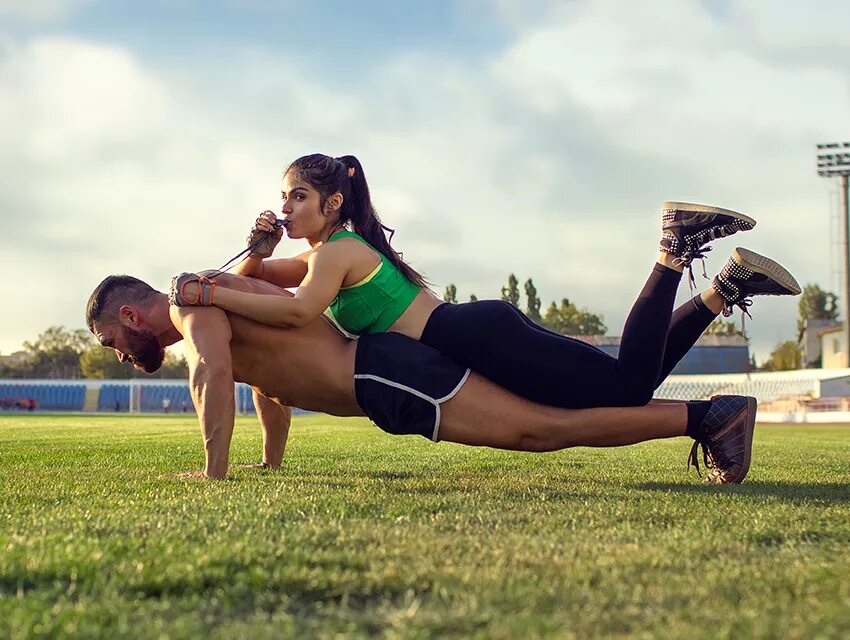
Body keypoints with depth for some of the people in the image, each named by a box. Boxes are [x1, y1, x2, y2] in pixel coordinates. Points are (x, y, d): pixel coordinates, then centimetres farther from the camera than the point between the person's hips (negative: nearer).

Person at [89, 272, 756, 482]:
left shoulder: (192, 301, -4)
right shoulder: (215, 318, 25)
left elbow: (213, 372, -24)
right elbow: (269, 383, 38)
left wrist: (215, 473, -20)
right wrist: (271, 463, 37)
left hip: (387, 374, -9)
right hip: (377, 374, 9)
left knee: (542, 428, -13)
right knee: (537, 425, 10)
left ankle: (706, 415, -12)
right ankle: (707, 414, 13)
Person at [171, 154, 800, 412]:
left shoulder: (336, 251, -7)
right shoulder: (337, 251, 21)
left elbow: (297, 310, -28)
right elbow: (254, 275, 29)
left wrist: (208, 293, -22)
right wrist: (260, 249, 6)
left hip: (483, 339, -9)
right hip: (485, 332, 9)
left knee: (629, 386, -15)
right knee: (631, 384, 10)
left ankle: (676, 248, -8)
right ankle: (726, 288, 11)